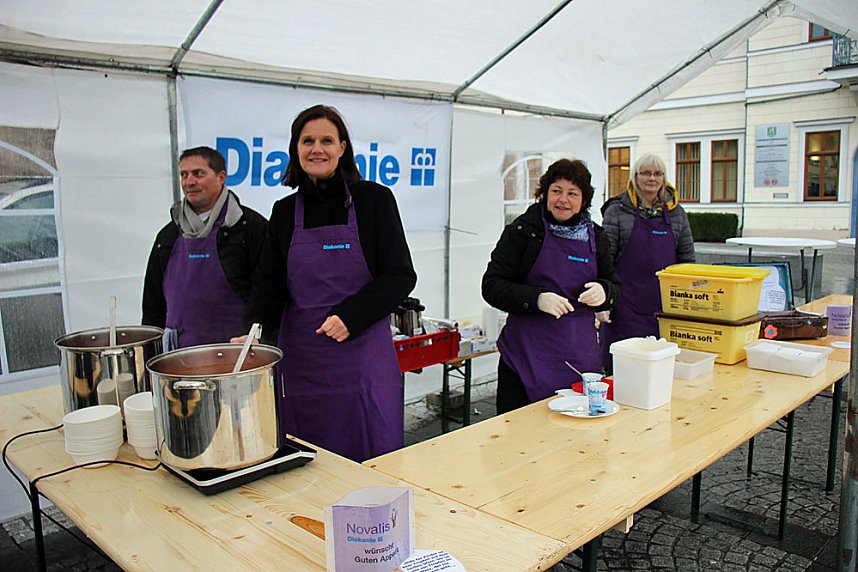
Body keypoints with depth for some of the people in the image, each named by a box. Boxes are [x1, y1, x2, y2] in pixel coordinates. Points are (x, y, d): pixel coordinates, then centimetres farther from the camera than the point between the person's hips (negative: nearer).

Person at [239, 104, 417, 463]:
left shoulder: (373, 200, -1)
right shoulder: (285, 211, 8)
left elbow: (400, 276, -4)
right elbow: (269, 284, 7)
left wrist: (351, 315, -17)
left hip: (364, 356, -2)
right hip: (301, 360, 3)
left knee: (372, 461, 6)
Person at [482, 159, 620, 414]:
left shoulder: (595, 235, 11)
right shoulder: (522, 230, -2)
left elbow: (614, 286, 18)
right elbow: (492, 285, -5)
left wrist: (604, 291, -6)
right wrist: (536, 298, -20)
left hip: (581, 356, 3)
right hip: (526, 356, -3)